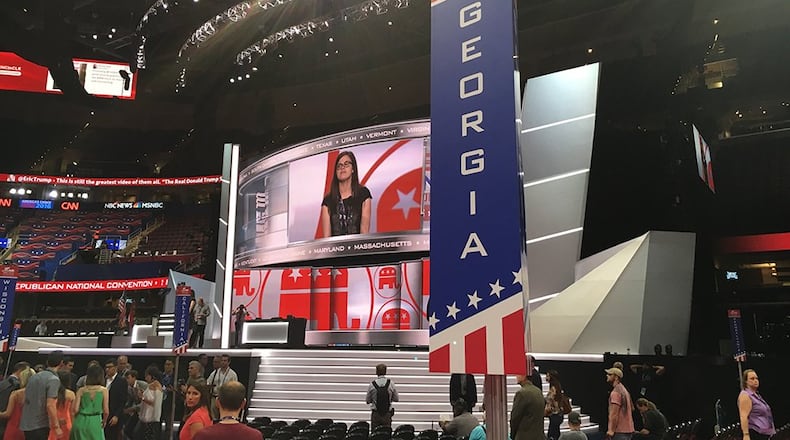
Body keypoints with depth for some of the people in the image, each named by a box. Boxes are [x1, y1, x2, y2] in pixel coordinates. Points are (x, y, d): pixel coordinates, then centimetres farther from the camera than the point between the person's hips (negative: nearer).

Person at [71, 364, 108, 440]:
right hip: (95, 422, -2)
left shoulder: (81, 390, 1)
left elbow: (75, 410, -4)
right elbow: (106, 411, -6)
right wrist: (104, 421, 14)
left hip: (81, 422, 2)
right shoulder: (104, 390, -3)